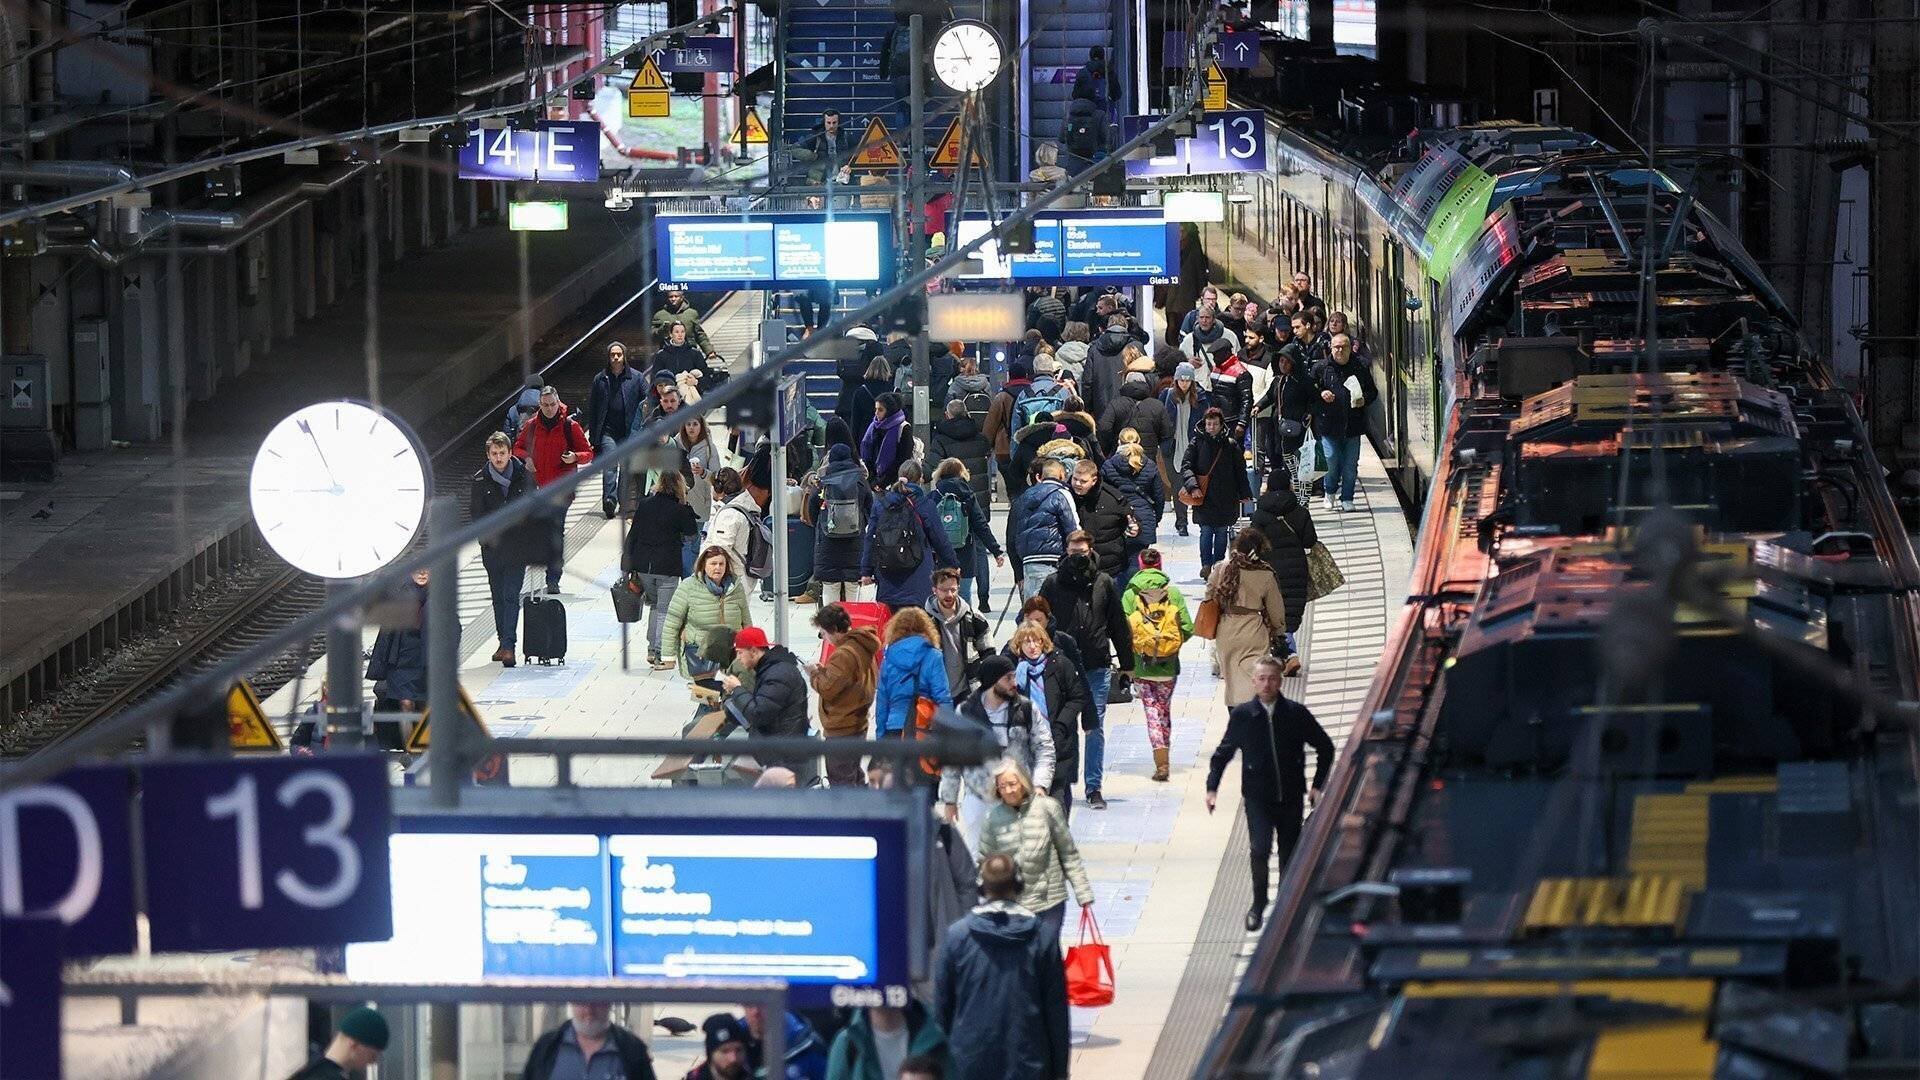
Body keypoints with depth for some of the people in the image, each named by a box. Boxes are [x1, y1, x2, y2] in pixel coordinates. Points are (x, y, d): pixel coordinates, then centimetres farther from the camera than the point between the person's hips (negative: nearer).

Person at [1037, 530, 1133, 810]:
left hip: (1097, 669, 0)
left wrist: (1127, 666, 9)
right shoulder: (1053, 584, 1)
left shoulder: (1104, 584, 4)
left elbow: (1119, 627, 9)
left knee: (1095, 729, 2)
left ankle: (1094, 788, 8)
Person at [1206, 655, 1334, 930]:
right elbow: (1223, 752, 9)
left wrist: (1318, 784, 3)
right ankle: (1259, 903, 1)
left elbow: (1325, 747, 9)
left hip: (1291, 796, 1)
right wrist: (1212, 787, 0)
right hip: (1257, 797, -1)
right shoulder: (1242, 715, -3)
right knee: (1259, 848, -17)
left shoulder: (1296, 714, -3)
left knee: (1290, 853, 8)